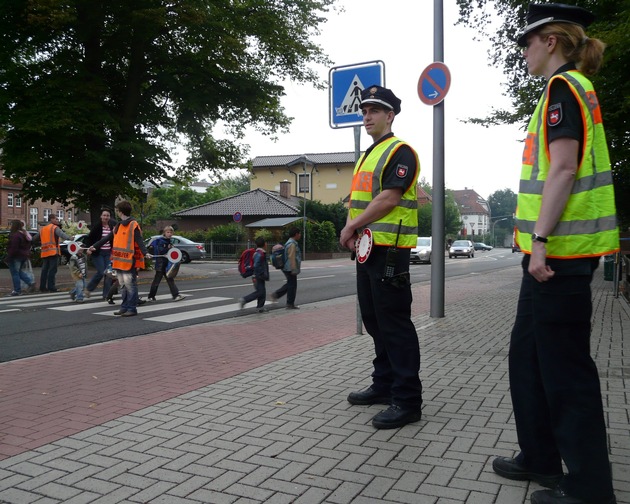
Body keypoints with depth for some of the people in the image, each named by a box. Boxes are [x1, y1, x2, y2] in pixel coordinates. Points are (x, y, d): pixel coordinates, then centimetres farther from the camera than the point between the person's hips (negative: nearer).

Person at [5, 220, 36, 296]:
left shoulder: (15, 235, -19)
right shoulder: (25, 234, 11)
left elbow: (14, 248, -23)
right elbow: (28, 246, 17)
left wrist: (9, 257, -18)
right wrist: (27, 254, 22)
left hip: (16, 257, -9)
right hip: (25, 256, 9)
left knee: (15, 273, 1)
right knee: (20, 271, 21)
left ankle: (17, 290, 5)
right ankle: (31, 282, 3)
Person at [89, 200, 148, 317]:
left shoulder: (134, 225, -11)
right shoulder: (118, 226, 15)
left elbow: (139, 241, -19)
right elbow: (107, 238, 22)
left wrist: (145, 253, -34)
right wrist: (94, 246, 23)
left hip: (129, 262, -8)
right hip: (119, 261, 8)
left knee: (130, 285, -3)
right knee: (123, 286, 13)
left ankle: (132, 309, 3)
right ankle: (124, 307, 21)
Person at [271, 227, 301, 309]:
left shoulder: (289, 243, 15)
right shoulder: (292, 244, -18)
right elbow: (291, 257, -24)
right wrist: (294, 270, -24)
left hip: (286, 268, 10)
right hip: (290, 269, -10)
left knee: (289, 284, 20)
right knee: (292, 285, -1)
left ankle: (276, 295, 15)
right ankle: (290, 304, 6)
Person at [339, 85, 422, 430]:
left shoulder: (399, 152, -8)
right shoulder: (367, 156, 21)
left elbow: (389, 198, -18)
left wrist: (353, 226, -12)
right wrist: (351, 227, 3)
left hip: (390, 249, -10)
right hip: (367, 249, 10)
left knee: (395, 323, -8)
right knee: (374, 321, 15)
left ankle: (407, 400, -1)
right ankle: (384, 384, 27)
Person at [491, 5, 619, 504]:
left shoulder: (563, 86, -9)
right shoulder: (575, 87, 21)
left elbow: (563, 170, -19)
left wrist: (540, 240, -20)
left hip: (560, 250, -10)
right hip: (556, 249, 10)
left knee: (564, 366, -3)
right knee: (528, 353, 16)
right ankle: (540, 458, 28)